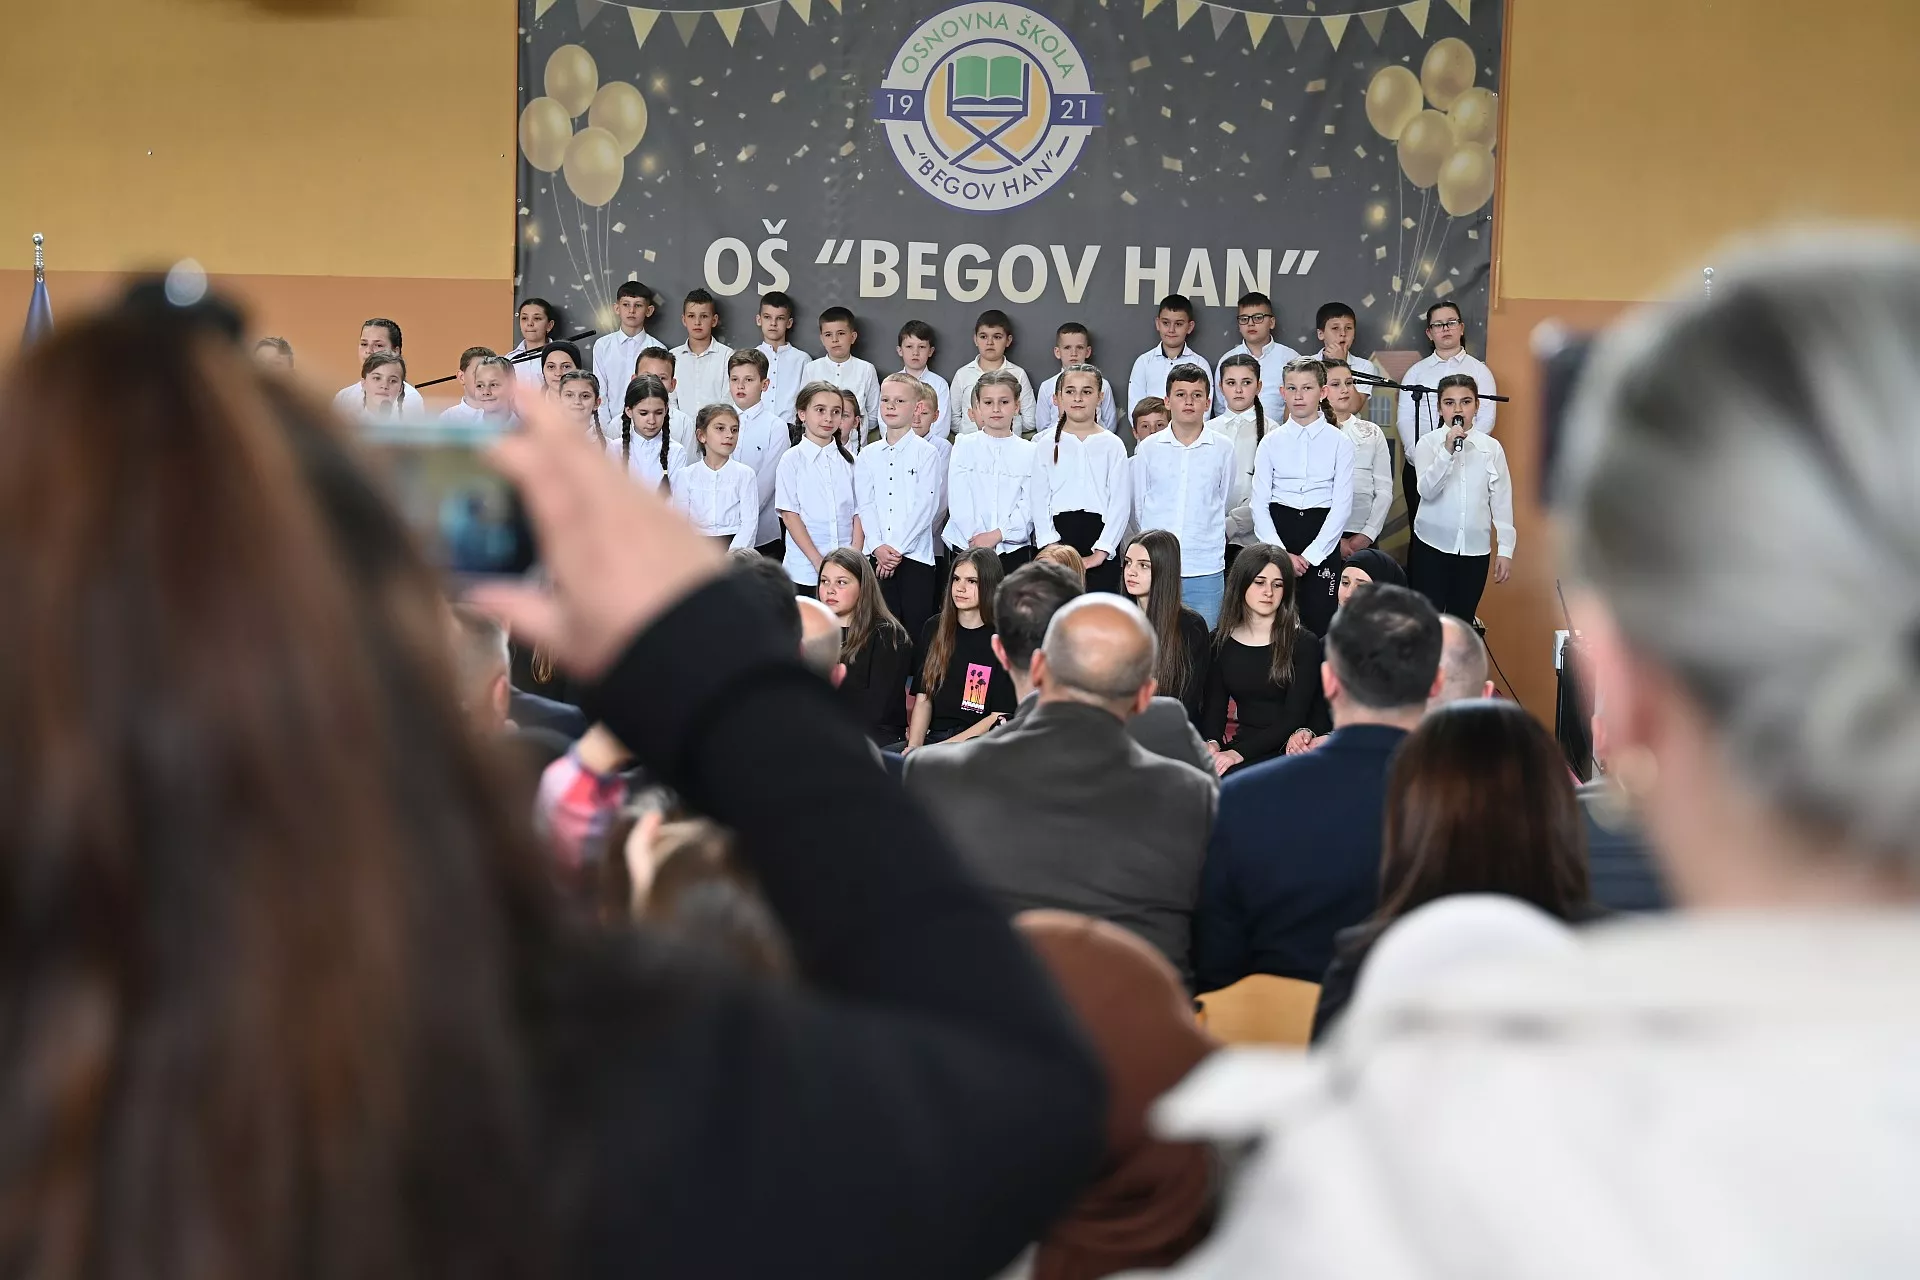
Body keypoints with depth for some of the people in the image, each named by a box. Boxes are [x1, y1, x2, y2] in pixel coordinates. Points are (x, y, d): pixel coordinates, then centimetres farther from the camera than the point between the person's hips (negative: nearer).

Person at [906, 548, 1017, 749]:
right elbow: (923, 699, 8)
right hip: (933, 736, 4)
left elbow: (1000, 717, -6)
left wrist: (943, 747, -14)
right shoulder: (934, 628, 12)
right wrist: (914, 746, -9)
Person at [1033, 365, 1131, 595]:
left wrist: (1101, 551, -10)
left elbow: (1120, 502, -1)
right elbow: (1039, 500, 4)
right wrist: (1052, 547, -8)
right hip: (1059, 535, 1)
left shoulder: (1112, 445, 5)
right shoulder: (1046, 445, 9)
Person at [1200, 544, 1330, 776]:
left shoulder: (1304, 644, -3)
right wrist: (1211, 743, -16)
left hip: (1287, 751, -3)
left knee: (1226, 779, -32)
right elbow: (1213, 706, 8)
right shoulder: (1220, 641, 10)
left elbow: (1293, 718, -9)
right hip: (1242, 743, 3)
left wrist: (1238, 753, -21)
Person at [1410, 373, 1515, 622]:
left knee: (1462, 622, 8)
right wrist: (1447, 451, -25)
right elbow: (1427, 490, -16)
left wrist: (1505, 549, 3)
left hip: (1475, 548, 2)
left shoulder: (1492, 448, 2)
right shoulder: (1428, 444, -2)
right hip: (1432, 546, -2)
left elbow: (1502, 501, 5)